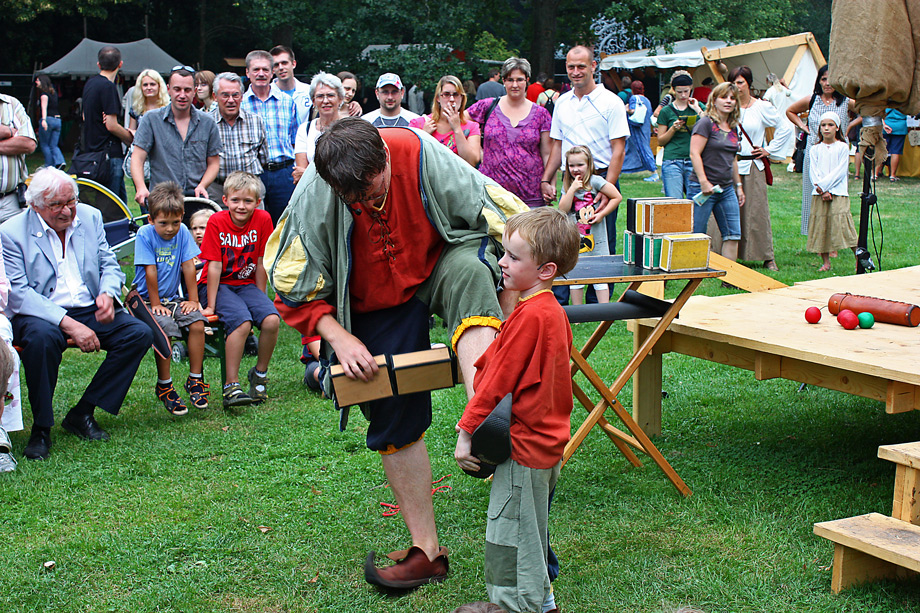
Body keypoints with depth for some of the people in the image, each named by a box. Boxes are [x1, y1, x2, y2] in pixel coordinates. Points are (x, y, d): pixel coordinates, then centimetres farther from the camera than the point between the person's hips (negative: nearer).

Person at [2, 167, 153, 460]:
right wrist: (68, 324, -27)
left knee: (140, 333, -17)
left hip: (89, 311, 5)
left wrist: (108, 293, -13)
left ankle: (82, 413, -9)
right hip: (40, 314, -5)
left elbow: (109, 263, 13)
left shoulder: (90, 217, 7)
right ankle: (41, 429, -19)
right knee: (42, 337, -38)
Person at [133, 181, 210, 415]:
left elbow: (188, 267, 0)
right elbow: (150, 272, -12)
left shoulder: (182, 232, 0)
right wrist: (155, 304, -12)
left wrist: (193, 300, -1)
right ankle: (164, 386, -12)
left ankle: (195, 379, -5)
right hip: (147, 300, -4)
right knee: (165, 328, -29)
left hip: (173, 298, 4)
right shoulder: (145, 234, -11)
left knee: (197, 323, -21)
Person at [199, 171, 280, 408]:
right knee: (242, 322, -30)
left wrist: (261, 299, -1)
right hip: (219, 285, -3)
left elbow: (261, 263, -3)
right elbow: (215, 266, -13)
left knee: (271, 320, -23)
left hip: (247, 285, 3)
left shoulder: (262, 219, -7)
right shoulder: (216, 222, -12)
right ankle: (231, 387, -23)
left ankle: (259, 374, 1)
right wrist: (211, 306, -14)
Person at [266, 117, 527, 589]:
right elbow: (292, 285, -11)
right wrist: (338, 337, -23)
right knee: (394, 420, 2)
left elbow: (504, 225, -18)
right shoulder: (314, 196, -24)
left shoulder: (420, 154, -27)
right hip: (377, 306, 1)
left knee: (470, 271, -37)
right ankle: (426, 551, 16)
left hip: (438, 266, -1)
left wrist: (511, 317, -19)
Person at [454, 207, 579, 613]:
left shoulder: (530, 316, -22)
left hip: (523, 444, -10)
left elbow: (498, 382, -20)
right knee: (529, 532, 23)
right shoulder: (553, 311, 7)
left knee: (511, 538, 1)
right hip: (547, 441, 10)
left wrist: (466, 432, -14)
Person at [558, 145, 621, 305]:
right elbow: (563, 210, -5)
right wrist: (572, 189, -12)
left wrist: (601, 214, -11)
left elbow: (617, 197, -6)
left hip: (596, 236, -3)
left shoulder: (595, 181, -6)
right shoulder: (567, 185, 6)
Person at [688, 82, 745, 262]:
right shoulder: (706, 123, -8)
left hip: (727, 189, 8)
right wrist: (704, 182, -20)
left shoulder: (733, 127, 15)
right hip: (703, 188, -8)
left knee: (733, 235, 3)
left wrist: (738, 185, 22)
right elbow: (694, 153, -14)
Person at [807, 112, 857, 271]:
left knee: (841, 222, -12)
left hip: (838, 193, -3)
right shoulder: (815, 149, 8)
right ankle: (826, 262, 11)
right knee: (821, 226, 2)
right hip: (819, 194, 3)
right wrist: (823, 192, -11)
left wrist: (823, 185, -14)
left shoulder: (842, 147, 1)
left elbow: (840, 172, -6)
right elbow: (814, 172, 2)